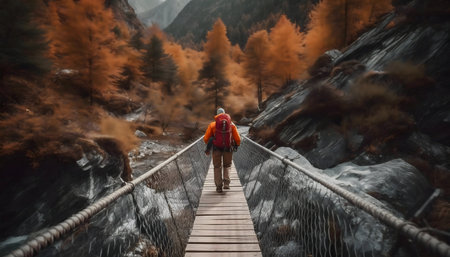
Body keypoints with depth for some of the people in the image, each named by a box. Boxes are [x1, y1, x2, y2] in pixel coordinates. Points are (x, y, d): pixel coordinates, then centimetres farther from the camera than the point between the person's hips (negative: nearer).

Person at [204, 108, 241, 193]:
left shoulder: (212, 124, 2)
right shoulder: (232, 124, 5)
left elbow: (206, 138, 2)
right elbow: (238, 139, 1)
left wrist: (208, 144, 24)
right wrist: (236, 146, 22)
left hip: (217, 148, -1)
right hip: (228, 148, 1)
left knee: (217, 167, 14)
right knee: (227, 166, 19)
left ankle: (219, 186, 10)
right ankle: (226, 183, 1)